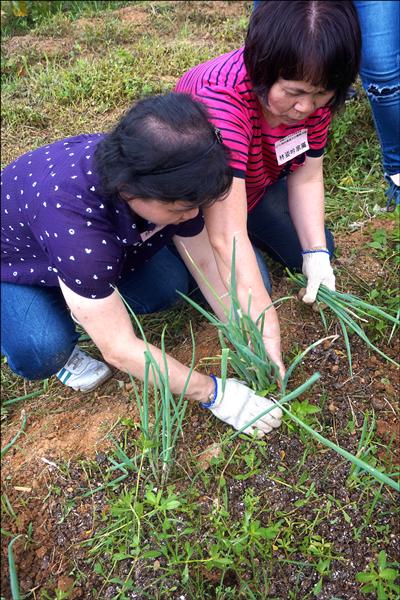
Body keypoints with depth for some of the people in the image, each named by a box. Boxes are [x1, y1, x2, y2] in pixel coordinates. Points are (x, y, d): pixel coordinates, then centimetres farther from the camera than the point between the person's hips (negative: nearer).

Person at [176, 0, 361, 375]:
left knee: (317, 249, 3)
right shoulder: (221, 98, -42)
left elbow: (306, 177, -11)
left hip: (256, 183, 6)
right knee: (245, 288, -17)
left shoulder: (313, 89, -21)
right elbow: (227, 237, -45)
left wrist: (317, 255, -24)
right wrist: (266, 333, -45)